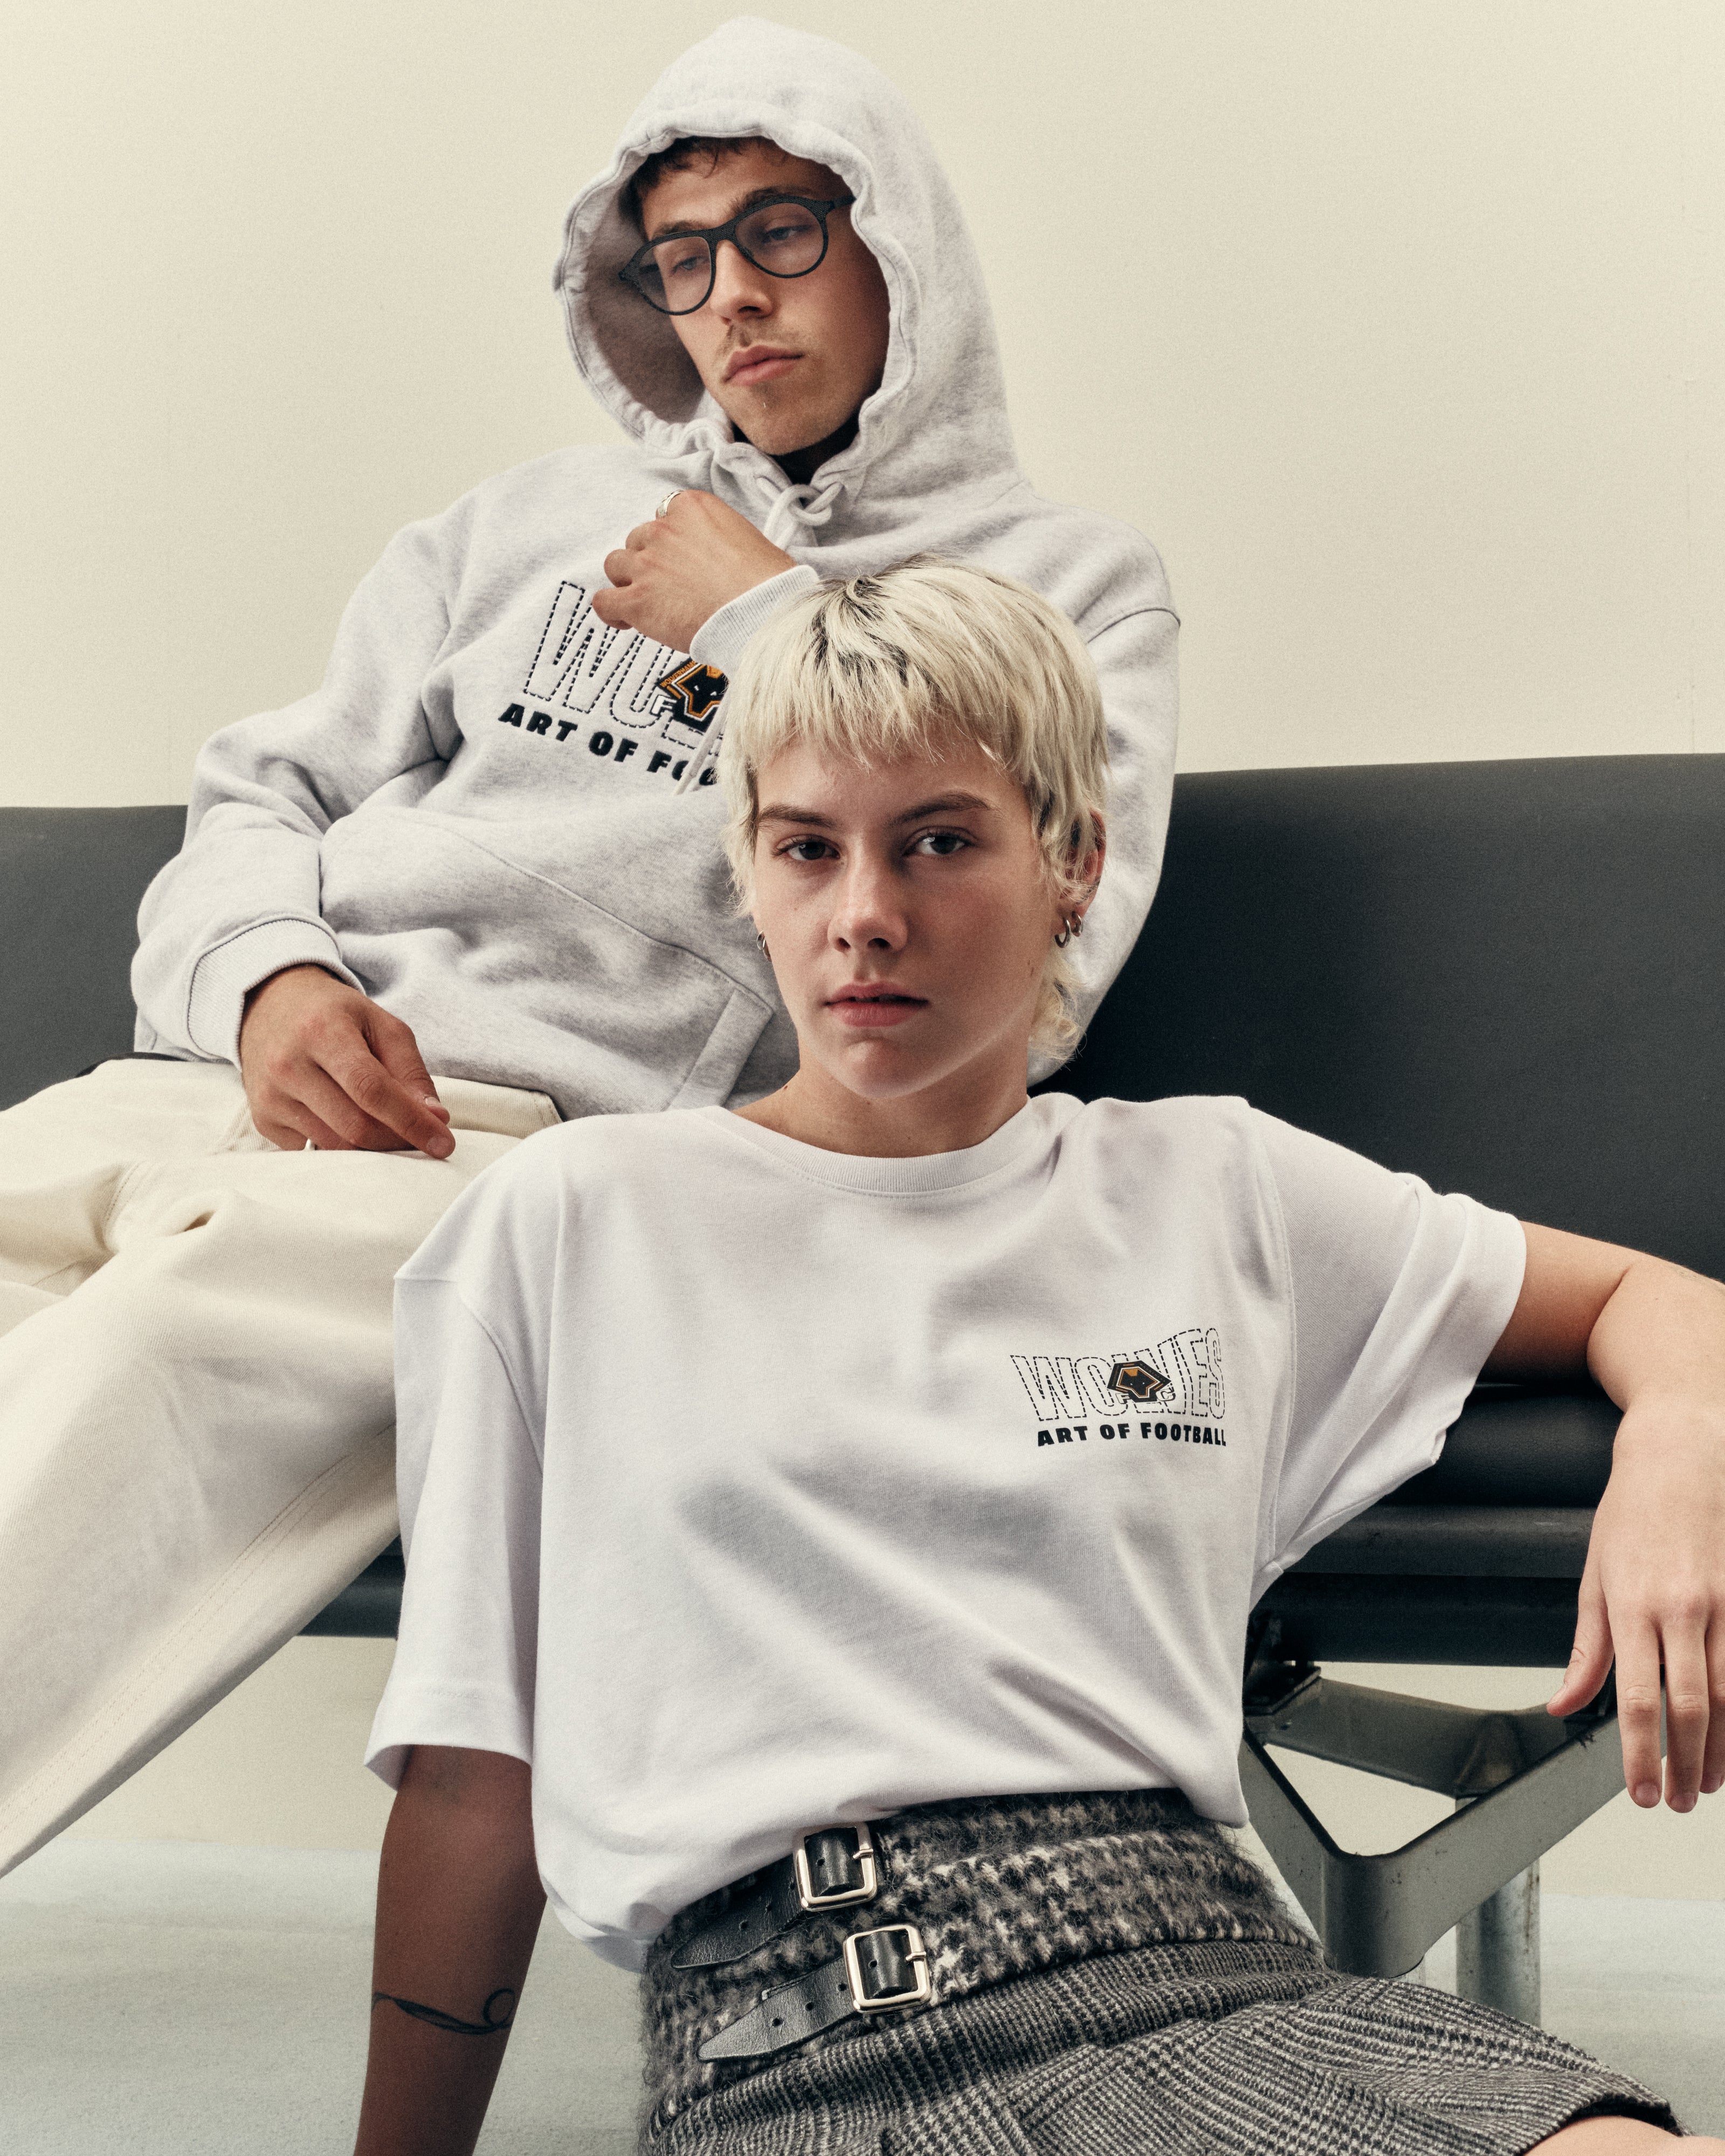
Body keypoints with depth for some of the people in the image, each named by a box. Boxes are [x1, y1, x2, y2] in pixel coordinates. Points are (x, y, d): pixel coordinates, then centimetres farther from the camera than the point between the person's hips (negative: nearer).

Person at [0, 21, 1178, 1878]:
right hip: (227, 1087, 5)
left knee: (164, 1343, -36)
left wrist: (761, 625, 3)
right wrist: (266, 980, -1)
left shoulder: (1069, 586, 14)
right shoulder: (541, 519, 27)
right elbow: (265, 796, 23)